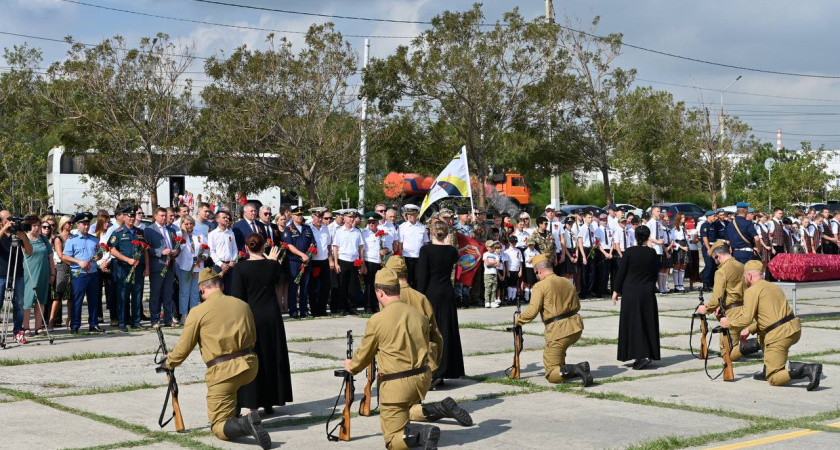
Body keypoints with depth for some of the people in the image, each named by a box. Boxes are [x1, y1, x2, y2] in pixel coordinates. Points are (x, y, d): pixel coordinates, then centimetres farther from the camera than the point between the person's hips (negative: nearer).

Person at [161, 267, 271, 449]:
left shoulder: (198, 312, -3)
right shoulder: (242, 304, 11)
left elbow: (183, 348, 4)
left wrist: (168, 363, 24)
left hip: (223, 372, -5)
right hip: (250, 366, 5)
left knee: (219, 428, 1)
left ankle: (245, 423, -28)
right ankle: (234, 416, 30)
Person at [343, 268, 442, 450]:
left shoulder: (377, 320, -12)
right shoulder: (418, 314, 3)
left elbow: (364, 354, 2)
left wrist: (351, 366, 24)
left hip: (397, 385, -6)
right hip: (422, 379, 7)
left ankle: (423, 433, -24)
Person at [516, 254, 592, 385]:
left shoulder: (540, 286, -8)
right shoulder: (567, 282, 13)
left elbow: (532, 311, -15)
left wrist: (518, 319, 2)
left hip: (558, 331, -7)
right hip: (576, 327, 7)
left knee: (551, 375, 0)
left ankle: (577, 369, -21)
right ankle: (564, 369, 25)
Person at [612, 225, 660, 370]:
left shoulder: (630, 252, -10)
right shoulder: (652, 253, -2)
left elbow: (621, 272, -7)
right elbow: (655, 273, 8)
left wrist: (616, 290, 2)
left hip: (630, 292, -3)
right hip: (648, 293, 3)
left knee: (632, 323, 0)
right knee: (648, 323, 11)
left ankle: (641, 355, -10)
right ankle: (649, 354, 13)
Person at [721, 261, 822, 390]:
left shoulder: (751, 291, -5)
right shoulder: (773, 286, 21)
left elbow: (746, 319, -12)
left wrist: (728, 323, 6)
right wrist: (749, 330, 32)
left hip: (780, 335, -8)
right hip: (795, 327, 8)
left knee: (773, 379, -1)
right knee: (761, 332, 36)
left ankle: (808, 369, -23)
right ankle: (768, 370, 29)